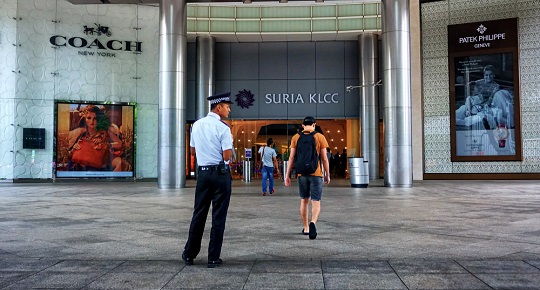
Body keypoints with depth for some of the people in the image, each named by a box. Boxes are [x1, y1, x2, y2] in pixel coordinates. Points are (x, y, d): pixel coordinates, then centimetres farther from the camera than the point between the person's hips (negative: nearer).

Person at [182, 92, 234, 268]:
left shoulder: (197, 125, 7)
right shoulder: (223, 128, -12)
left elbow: (192, 152, 14)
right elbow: (227, 156, -15)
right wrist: (230, 148, 5)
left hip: (202, 173, 5)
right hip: (221, 174, -5)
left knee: (199, 214, 13)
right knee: (218, 216, 3)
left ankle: (189, 254, 22)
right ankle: (213, 258, 9)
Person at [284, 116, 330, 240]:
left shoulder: (296, 137, 4)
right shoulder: (320, 137, 0)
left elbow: (291, 157, 1)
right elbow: (324, 158, -1)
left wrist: (287, 175, 5)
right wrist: (327, 175, 8)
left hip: (302, 173, 2)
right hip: (316, 174, -2)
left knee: (304, 200, 17)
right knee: (316, 202, 0)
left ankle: (306, 228, 25)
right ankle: (313, 223, -25)